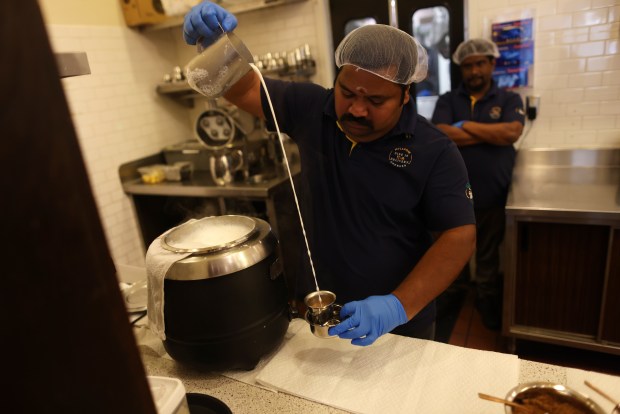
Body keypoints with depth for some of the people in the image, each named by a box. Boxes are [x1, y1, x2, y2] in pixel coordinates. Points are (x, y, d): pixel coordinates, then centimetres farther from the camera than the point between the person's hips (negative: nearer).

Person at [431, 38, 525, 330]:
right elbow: (441, 135, -15)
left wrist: (465, 126, -11)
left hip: (493, 197, 0)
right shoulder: (447, 100, 3)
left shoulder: (509, 100, 4)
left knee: (488, 258, 15)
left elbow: (512, 133, -16)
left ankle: (488, 304, 36)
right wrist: (492, 134, -14)